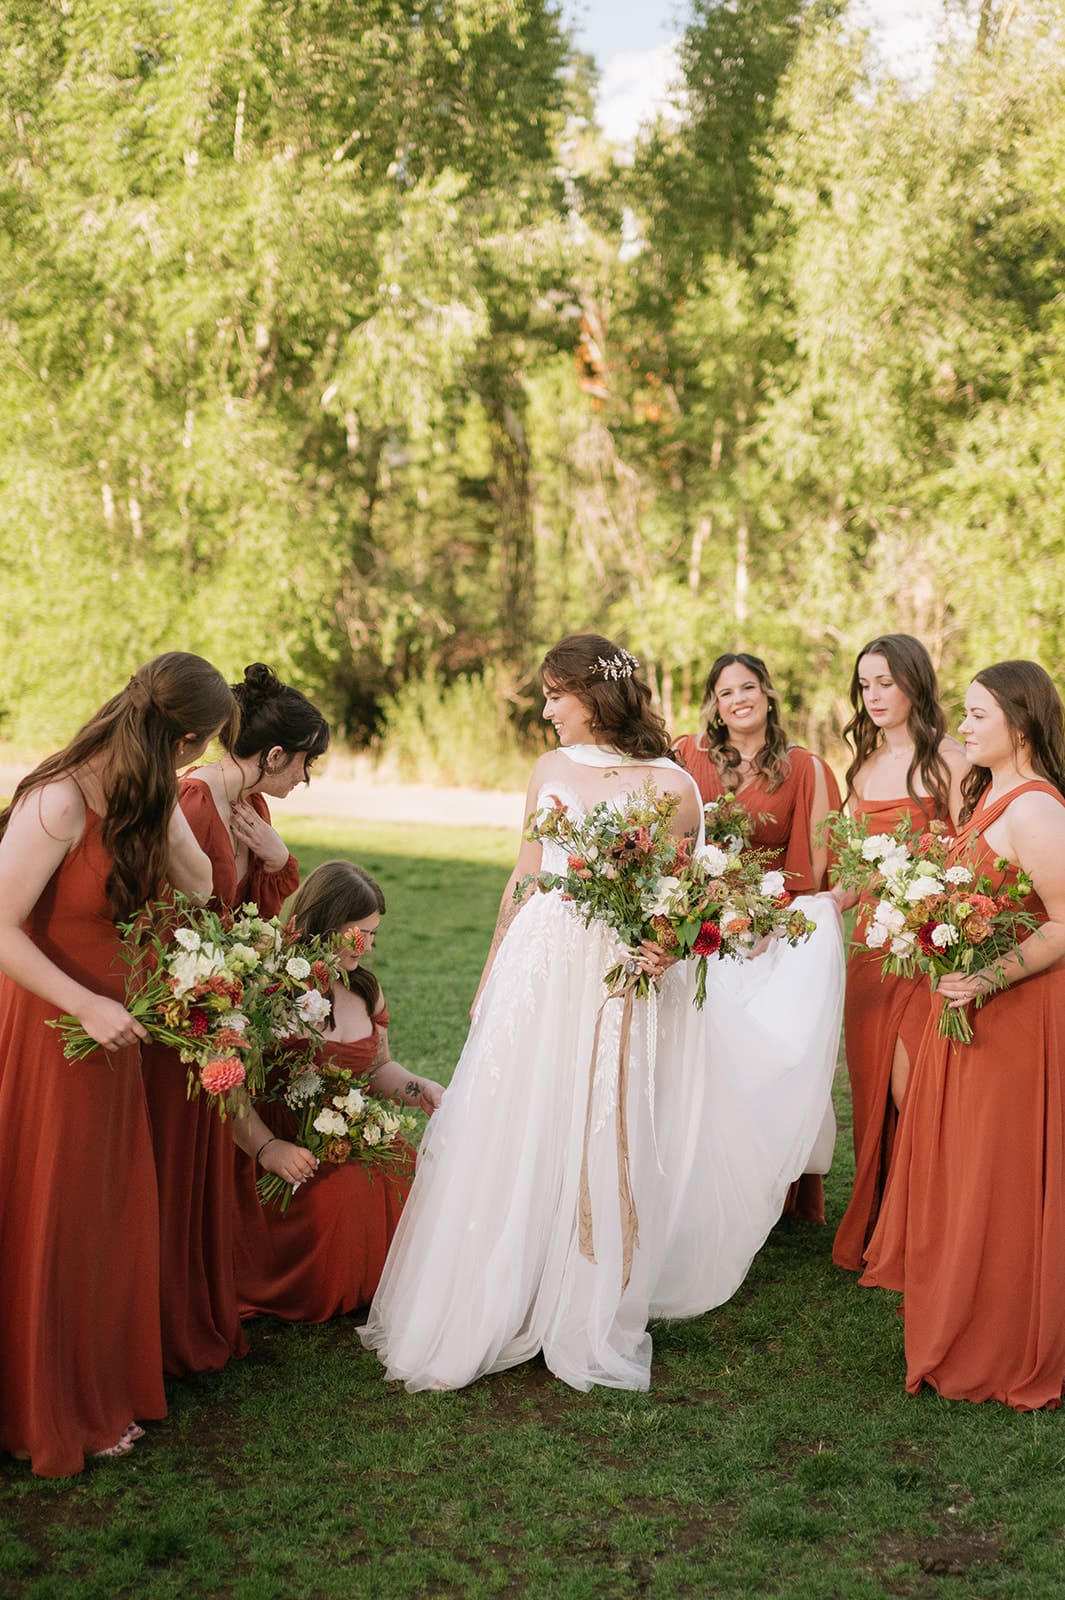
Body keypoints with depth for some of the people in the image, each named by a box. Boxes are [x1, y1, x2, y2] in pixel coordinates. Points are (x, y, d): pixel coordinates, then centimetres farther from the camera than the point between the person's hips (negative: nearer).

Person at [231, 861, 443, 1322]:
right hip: (284, 1142, -6)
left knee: (408, 1175, -19)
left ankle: (371, 1291, 5)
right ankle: (314, 1301, -4)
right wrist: (265, 1147, -29)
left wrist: (420, 1090, 5)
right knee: (331, 1197, -33)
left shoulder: (365, 989, 13)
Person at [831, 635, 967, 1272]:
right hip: (871, 939, 6)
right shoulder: (865, 767, 14)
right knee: (874, 1090, 10)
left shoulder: (947, 760, -7)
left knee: (909, 1094, -7)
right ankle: (874, 1231, 22)